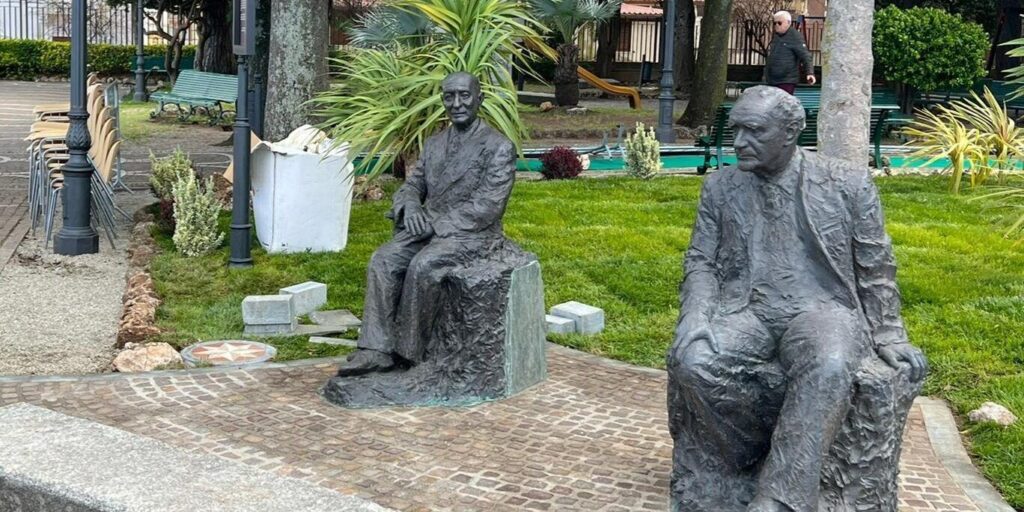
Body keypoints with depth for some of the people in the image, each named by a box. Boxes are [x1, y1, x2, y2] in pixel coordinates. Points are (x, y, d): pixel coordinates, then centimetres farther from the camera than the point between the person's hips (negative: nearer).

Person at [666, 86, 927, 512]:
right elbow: (701, 262, 9)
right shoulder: (720, 187, 11)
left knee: (828, 370, -39)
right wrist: (695, 316, -10)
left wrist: (889, 336, -3)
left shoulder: (848, 183, 5)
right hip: (744, 310, 2)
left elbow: (876, 270, 8)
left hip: (820, 309, -2)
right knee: (691, 360, -32)